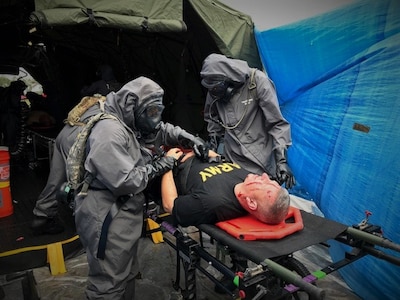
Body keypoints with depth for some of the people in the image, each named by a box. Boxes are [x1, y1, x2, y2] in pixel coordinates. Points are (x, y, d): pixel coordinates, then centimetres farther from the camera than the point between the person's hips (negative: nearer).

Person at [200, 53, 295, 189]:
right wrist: (213, 139, 6)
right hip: (229, 157, 4)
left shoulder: (258, 81, -15)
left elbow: (277, 123, -12)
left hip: (258, 158, -3)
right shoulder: (215, 87, -2)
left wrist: (281, 160, -16)